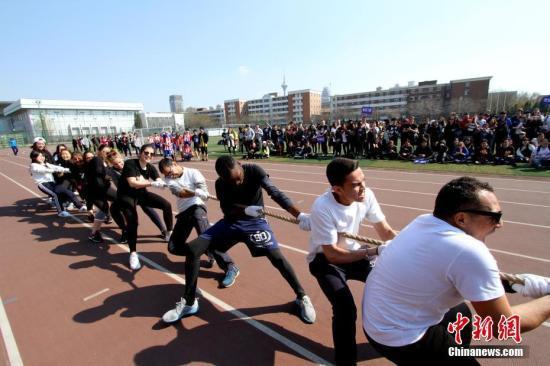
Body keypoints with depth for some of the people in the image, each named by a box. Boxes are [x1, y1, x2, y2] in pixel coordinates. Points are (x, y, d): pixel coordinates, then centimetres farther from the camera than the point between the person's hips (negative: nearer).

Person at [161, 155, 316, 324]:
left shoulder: (254, 170, -20)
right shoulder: (220, 184, -10)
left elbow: (275, 193, -31)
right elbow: (227, 210, -12)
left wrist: (299, 215, -42)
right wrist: (246, 209, -34)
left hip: (255, 222, -3)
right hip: (230, 222, 3)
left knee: (277, 257, -23)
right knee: (192, 249, -8)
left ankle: (302, 298, 3)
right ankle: (189, 303, 9)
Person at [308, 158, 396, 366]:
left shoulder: (366, 196, -18)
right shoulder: (322, 208, -32)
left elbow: (385, 232, -8)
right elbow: (332, 255, -27)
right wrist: (372, 252, -35)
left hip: (353, 253, 5)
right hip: (325, 260, -5)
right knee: (346, 309, -24)